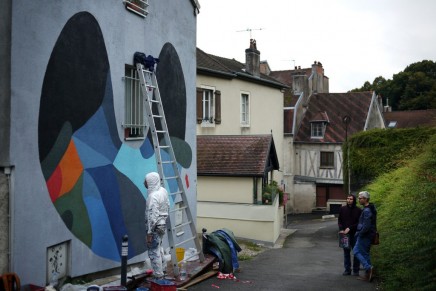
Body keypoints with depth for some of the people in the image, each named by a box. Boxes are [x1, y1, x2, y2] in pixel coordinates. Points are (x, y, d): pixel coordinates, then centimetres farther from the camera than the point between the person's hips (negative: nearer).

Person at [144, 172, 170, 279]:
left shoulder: (153, 196, -25)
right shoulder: (163, 190, 3)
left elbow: (152, 216, -25)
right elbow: (167, 207, 13)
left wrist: (149, 233, -21)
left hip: (155, 227, -10)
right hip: (162, 224, 10)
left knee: (154, 251, 1)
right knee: (159, 248, 24)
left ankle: (158, 276, 8)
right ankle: (162, 269, 36)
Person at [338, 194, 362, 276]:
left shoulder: (358, 210, -5)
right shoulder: (342, 209, 3)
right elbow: (339, 220, 9)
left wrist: (350, 228, -14)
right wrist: (341, 229, -6)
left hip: (355, 234, -2)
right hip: (345, 234, 2)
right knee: (346, 252, 9)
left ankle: (356, 270, 15)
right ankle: (347, 270, 18)